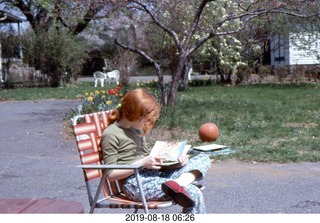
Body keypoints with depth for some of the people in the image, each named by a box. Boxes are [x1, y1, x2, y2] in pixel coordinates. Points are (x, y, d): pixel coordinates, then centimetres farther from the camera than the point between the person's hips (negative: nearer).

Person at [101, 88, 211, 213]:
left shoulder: (137, 131, 20)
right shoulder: (111, 134, -7)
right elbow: (111, 175, -11)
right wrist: (142, 163, -19)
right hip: (134, 185, -10)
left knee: (203, 159, -6)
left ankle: (178, 183, -30)